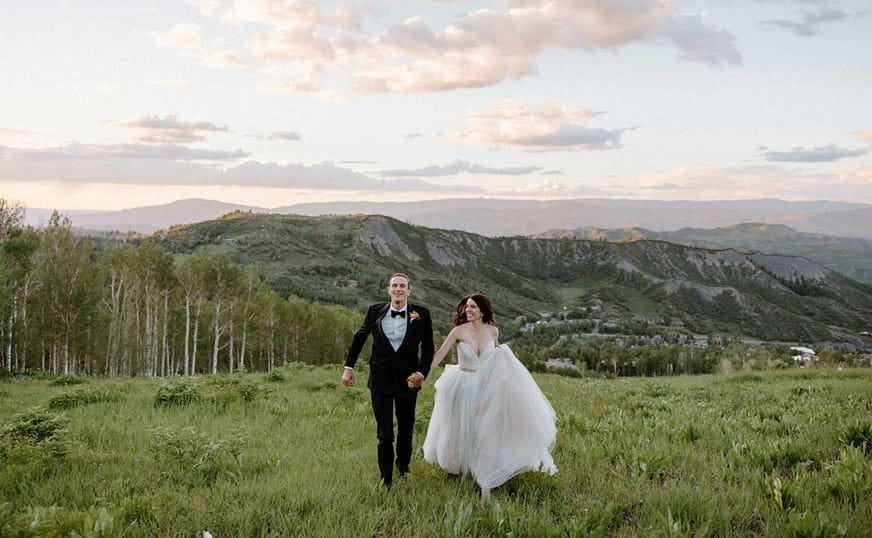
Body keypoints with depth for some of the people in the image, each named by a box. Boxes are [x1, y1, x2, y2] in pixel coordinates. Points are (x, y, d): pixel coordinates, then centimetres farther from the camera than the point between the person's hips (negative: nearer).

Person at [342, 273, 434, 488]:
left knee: (406, 431, 17)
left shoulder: (421, 314, -6)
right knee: (384, 435, 3)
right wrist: (349, 367, 8)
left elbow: (428, 348, 0)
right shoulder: (375, 311, -3)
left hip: (407, 381, 1)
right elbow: (359, 337, 11)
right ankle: (386, 481, 15)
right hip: (380, 381, 0)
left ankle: (404, 470, 39)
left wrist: (421, 372, -15)